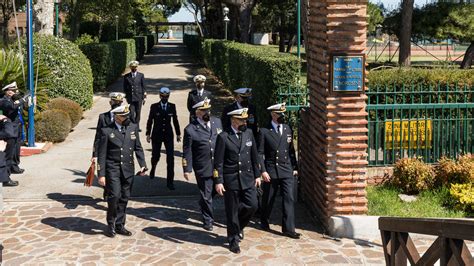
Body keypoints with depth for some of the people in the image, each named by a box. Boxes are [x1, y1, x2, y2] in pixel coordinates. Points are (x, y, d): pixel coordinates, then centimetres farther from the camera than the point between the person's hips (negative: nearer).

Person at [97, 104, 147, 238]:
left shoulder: (133, 128, 6)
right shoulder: (106, 131, -6)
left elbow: (138, 148, 11)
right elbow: (101, 154, -5)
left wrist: (143, 165, -1)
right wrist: (101, 174, -8)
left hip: (128, 169, 4)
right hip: (112, 168, -4)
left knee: (124, 198, 9)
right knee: (114, 195, -13)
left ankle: (119, 225, 21)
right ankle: (111, 225, 5)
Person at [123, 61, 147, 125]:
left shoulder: (141, 75, 3)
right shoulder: (126, 77, 2)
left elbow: (143, 87, 4)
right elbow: (125, 88, 7)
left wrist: (144, 97, 1)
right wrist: (126, 97, 2)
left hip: (139, 97, 1)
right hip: (130, 98, -1)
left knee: (138, 113, 7)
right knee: (131, 113, -5)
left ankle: (137, 126, 21)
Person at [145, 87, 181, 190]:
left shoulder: (172, 106, 1)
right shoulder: (154, 107, -3)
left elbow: (175, 120, 8)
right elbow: (150, 121, 2)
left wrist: (178, 134, 11)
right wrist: (148, 134, 2)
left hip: (168, 135, 0)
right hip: (157, 135, 0)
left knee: (170, 158, -9)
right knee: (155, 156, 11)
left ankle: (170, 181, -4)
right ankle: (153, 169, 47)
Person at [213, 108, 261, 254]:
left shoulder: (249, 133, 4)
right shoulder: (223, 137, -10)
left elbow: (254, 156, 11)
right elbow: (218, 162, -10)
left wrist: (257, 175, 11)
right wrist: (218, 181, -13)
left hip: (247, 178, 4)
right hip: (231, 180, -4)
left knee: (252, 205, 1)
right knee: (232, 212, 5)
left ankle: (239, 226, 29)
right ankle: (233, 239, 21)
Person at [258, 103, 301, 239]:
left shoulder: (288, 129, 8)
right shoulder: (264, 131, -6)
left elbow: (291, 150, 14)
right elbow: (260, 153, -7)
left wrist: (295, 167, 11)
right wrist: (263, 171, -13)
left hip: (287, 171, 3)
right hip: (271, 170, -3)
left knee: (289, 199, -4)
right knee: (268, 198, 11)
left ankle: (288, 228, 0)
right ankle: (264, 221, 35)